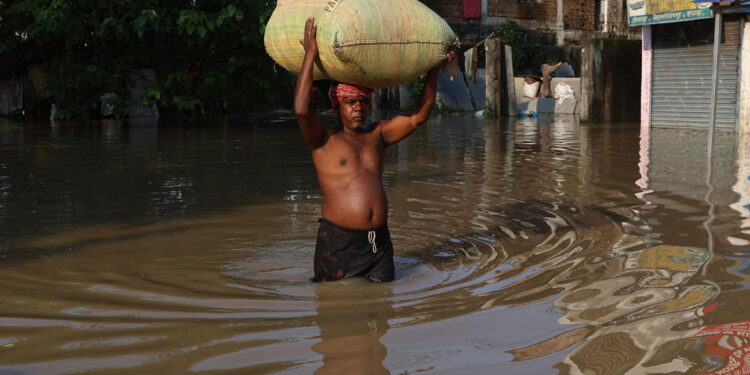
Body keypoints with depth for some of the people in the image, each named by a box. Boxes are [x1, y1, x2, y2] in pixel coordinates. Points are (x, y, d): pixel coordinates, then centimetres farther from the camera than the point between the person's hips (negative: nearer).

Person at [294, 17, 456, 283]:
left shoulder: (377, 135, 13)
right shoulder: (324, 140, -2)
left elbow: (418, 118, 12)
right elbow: (301, 110, -20)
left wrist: (433, 71, 6)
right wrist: (310, 55, -18)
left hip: (379, 241, 5)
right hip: (338, 242, -5)